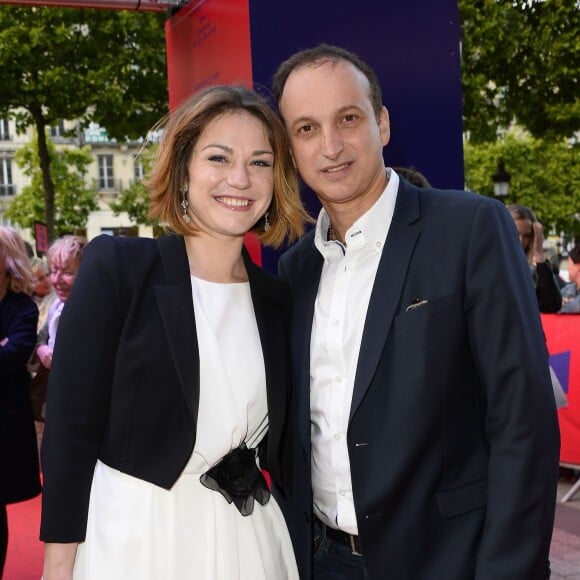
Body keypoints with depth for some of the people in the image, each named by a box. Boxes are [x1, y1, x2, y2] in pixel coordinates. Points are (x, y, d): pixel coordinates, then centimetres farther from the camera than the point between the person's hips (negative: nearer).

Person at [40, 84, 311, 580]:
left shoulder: (277, 300, 4)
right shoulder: (116, 266, -9)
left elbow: (280, 445, 9)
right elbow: (71, 427, -12)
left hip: (248, 539, 4)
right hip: (132, 536, -4)